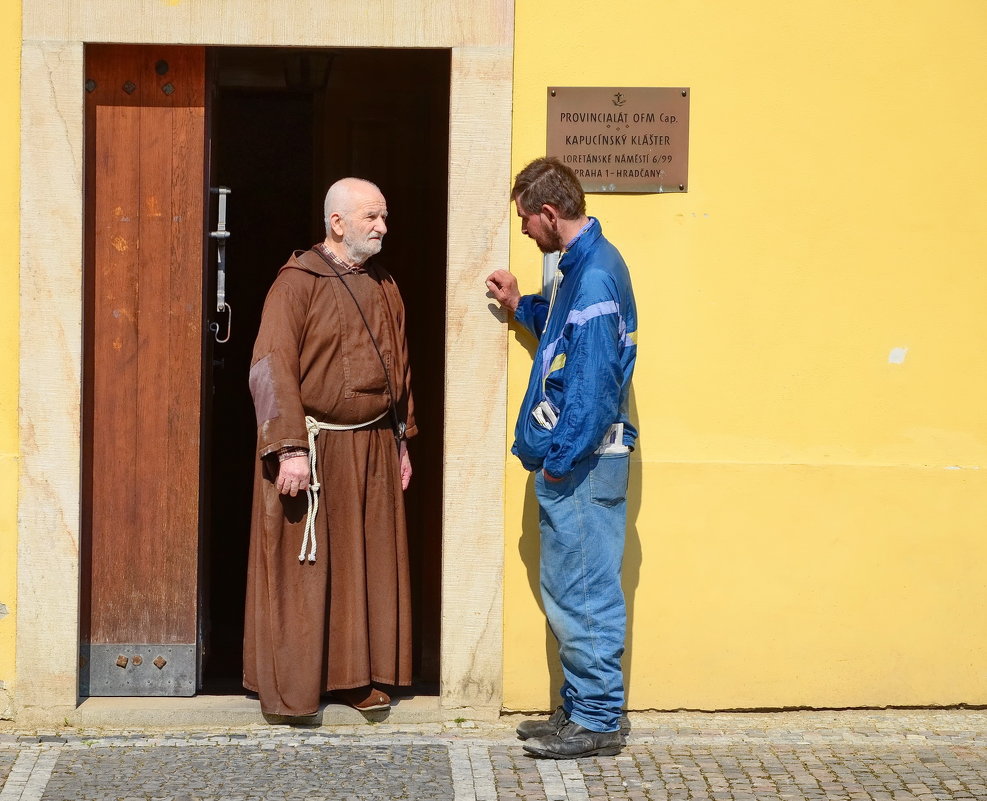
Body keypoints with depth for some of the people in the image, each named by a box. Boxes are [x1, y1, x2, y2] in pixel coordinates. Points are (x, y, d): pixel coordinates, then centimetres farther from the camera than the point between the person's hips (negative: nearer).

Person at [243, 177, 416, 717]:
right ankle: (290, 688, 7)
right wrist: (290, 448, -24)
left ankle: (356, 676, 21)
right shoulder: (298, 282, -11)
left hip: (373, 447, 7)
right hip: (314, 447, -6)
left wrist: (402, 439, 17)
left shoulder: (383, 288, 11)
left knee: (367, 565, 10)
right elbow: (272, 367, -18)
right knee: (301, 568, -1)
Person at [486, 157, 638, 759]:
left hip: (583, 462, -11)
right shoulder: (583, 265, 13)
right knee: (568, 589, 16)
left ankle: (598, 722, 4)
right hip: (572, 458, 11)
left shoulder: (595, 277, -19)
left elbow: (593, 382, -23)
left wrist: (561, 459, -19)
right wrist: (521, 307, 25)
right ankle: (581, 709, 24)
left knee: (583, 593, -4)